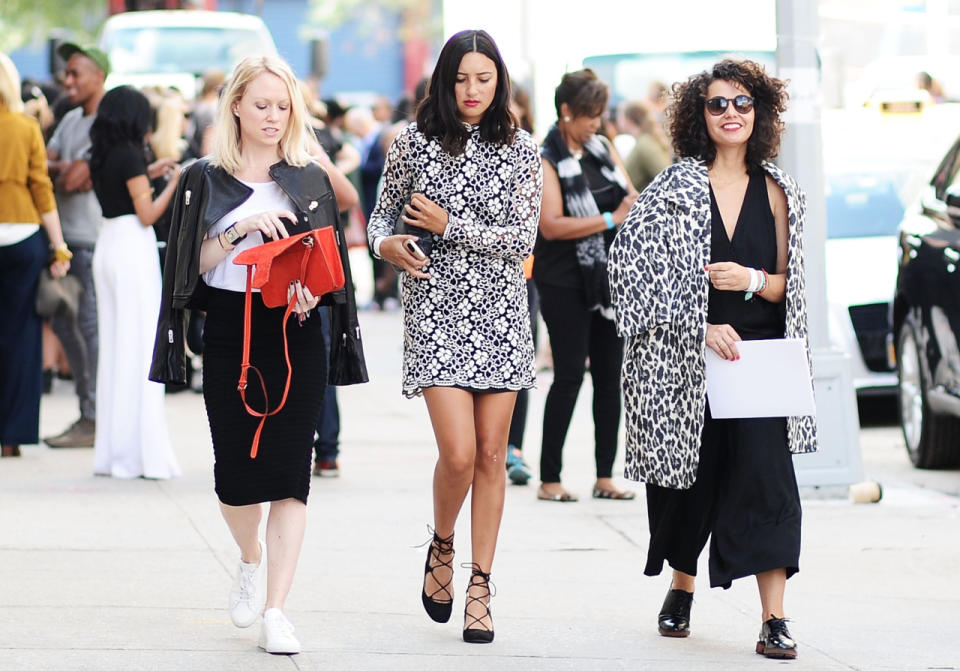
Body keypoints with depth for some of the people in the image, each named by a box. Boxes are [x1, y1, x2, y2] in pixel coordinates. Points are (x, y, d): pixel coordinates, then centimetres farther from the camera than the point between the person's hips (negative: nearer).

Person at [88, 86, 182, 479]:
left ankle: (112, 451, 14)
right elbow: (147, 214, -13)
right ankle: (141, 451, -7)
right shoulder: (129, 155, -12)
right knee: (139, 347, -6)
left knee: (113, 346, 11)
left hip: (107, 247, 8)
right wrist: (174, 183, -3)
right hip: (133, 250, -8)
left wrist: (149, 173, 19)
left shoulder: (101, 156, 10)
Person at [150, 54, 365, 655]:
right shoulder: (205, 181, 6)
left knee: (288, 470, -8)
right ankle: (250, 562, 34)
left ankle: (276, 611, -7)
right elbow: (194, 264, 1)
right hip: (229, 331, 0)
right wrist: (241, 228, -14)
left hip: (295, 335, 0)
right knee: (236, 468, 2)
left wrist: (312, 291, -12)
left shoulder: (310, 181, 9)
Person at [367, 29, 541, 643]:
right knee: (458, 454, -12)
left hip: (500, 314, 1)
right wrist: (386, 244, -9)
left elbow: (523, 237, -3)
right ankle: (442, 547, 17)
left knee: (491, 455, 2)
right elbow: (382, 214, 13)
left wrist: (450, 226, -10)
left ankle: (480, 587, 11)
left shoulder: (520, 149, 4)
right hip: (435, 309, -1)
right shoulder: (413, 143, 3)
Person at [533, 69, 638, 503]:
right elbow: (551, 224, -18)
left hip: (608, 278, 6)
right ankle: (549, 479, -1)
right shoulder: (546, 159, -9)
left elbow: (630, 198, 14)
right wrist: (610, 220, -18)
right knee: (569, 375, -7)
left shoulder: (602, 149, 11)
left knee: (608, 376, 6)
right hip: (566, 283, -6)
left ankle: (605, 476, 11)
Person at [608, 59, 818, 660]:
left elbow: (790, 285, 9)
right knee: (690, 478, 9)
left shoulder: (778, 193, 6)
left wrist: (752, 281, -13)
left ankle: (774, 618, -16)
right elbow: (635, 268, -6)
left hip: (757, 353, 0)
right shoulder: (675, 188, 0)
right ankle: (681, 588, 37)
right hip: (686, 360, 0)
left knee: (765, 471, -15)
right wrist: (703, 327, -12)